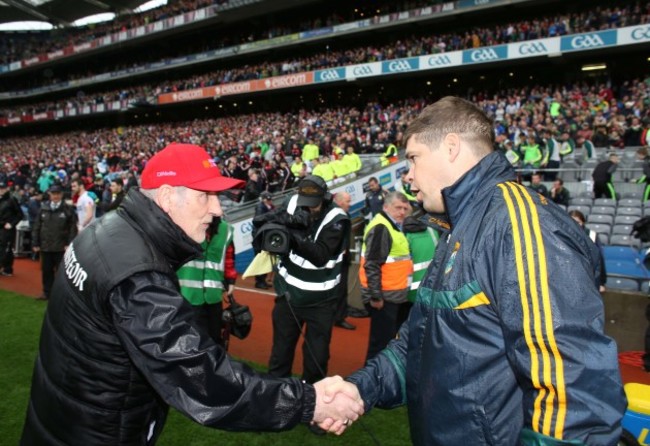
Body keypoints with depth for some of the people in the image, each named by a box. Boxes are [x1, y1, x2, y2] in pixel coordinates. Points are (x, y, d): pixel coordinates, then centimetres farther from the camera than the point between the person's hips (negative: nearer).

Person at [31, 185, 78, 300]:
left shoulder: (68, 209, -5)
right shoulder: (43, 208, 6)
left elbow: (73, 228, -7)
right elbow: (37, 227, 9)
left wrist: (70, 244, -12)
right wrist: (35, 243, 5)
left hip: (61, 247, -4)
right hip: (45, 246, 4)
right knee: (46, 270, 12)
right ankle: (47, 292, 23)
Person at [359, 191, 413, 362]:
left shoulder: (393, 226, 15)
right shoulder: (381, 228, -18)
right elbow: (372, 265, -24)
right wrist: (376, 295, -23)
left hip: (393, 295, 11)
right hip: (383, 296, -10)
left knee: (390, 339, 21)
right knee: (381, 341, -2)